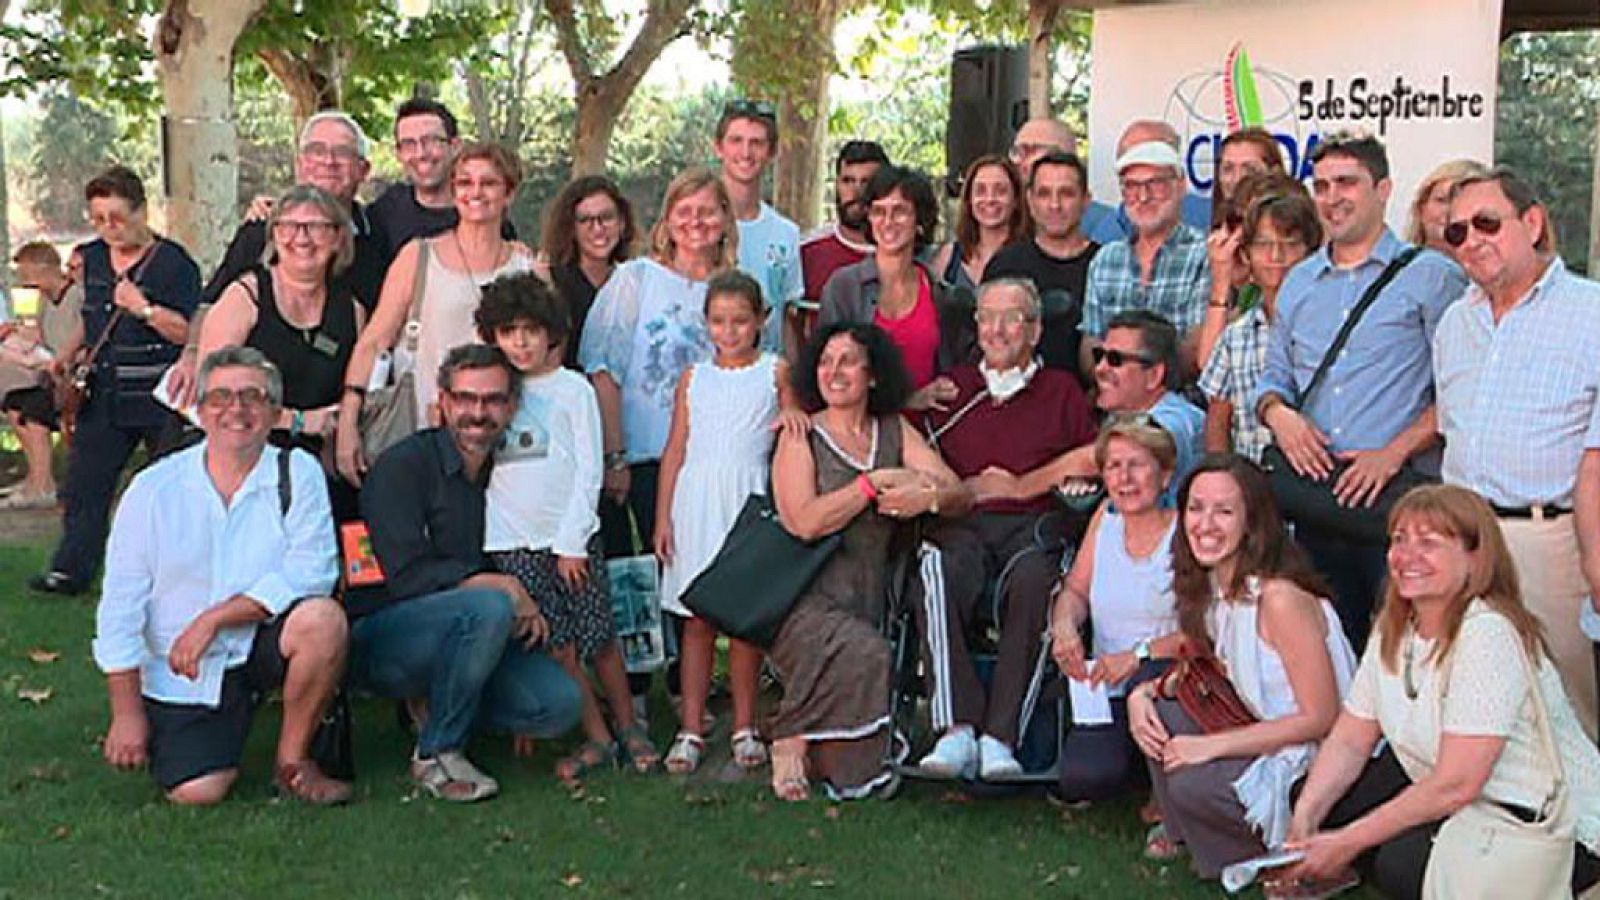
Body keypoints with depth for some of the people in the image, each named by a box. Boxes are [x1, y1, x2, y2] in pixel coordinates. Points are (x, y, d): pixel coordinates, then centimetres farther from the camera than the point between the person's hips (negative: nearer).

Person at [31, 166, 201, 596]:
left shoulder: (174, 263, -9)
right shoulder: (91, 258, 12)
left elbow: (191, 332, -16)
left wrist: (144, 308, -24)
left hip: (159, 398, -6)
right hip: (104, 395, 6)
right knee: (83, 484, 6)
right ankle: (71, 569, 13)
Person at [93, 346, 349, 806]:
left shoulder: (297, 475, -5)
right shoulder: (154, 489, -3)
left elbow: (310, 574, -16)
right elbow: (120, 607, 0)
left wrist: (214, 619, -21)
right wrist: (127, 712, -2)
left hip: (263, 646, 0)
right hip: (182, 675, 0)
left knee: (323, 618, -31)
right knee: (195, 793, -16)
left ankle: (292, 760, -7)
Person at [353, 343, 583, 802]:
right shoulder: (402, 466, -11)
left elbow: (516, 566, 20)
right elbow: (407, 576, -19)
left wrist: (527, 609, -2)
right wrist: (505, 587, -17)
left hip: (469, 635, 6)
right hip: (378, 638, -6)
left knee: (561, 704, -14)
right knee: (489, 607, -34)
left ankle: (437, 705, 9)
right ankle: (435, 755, -16)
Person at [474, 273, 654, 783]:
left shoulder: (572, 389, 0)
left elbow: (589, 471, -2)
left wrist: (571, 542, -6)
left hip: (571, 536, -2)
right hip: (513, 541, 2)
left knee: (599, 640, 0)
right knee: (556, 647, 0)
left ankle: (628, 728, 17)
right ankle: (595, 739, 10)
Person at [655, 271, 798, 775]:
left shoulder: (776, 373, 5)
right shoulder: (693, 378, 11)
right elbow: (675, 450, 10)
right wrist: (662, 516, 5)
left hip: (750, 502, -2)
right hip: (696, 503, 2)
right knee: (696, 619, 3)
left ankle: (745, 727, 13)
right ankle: (691, 729, 8)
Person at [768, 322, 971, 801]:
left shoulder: (895, 432, 15)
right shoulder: (800, 438, 3)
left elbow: (961, 496, 5)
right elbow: (804, 522, -12)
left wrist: (928, 496, -17)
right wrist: (876, 483, -10)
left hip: (868, 604, 4)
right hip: (806, 601, -4)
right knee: (863, 654, -30)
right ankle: (791, 739, -8)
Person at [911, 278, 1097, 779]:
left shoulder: (1062, 391, 22)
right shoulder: (951, 390, 26)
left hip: (1033, 526, -1)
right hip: (959, 527, 1)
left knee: (1032, 583, -35)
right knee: (939, 581, -33)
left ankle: (1000, 737, -36)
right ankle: (957, 729, -37)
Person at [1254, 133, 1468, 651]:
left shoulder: (1431, 276, 1)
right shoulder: (1298, 283, 19)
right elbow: (1274, 376, 23)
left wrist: (1395, 452, -15)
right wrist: (1277, 412, 0)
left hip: (1398, 494, -5)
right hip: (1315, 495, 5)